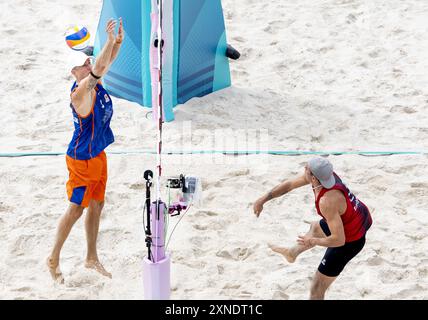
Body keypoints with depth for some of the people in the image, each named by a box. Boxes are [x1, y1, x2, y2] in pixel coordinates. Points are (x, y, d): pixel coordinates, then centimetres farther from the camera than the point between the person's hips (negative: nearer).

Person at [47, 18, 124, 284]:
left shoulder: (95, 82, -2)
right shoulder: (79, 93, -26)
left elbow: (106, 63, 3)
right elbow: (99, 69, -39)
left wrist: (118, 40, -16)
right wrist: (110, 40, -43)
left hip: (98, 154, 9)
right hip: (82, 159, -9)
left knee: (97, 205, 15)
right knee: (76, 209, 1)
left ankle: (92, 258, 29)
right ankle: (54, 260, 16)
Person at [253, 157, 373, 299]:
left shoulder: (327, 201, -39)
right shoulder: (326, 173, -13)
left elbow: (339, 240, -36)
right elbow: (290, 184, 2)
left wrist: (312, 242, -21)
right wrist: (263, 199, 2)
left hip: (350, 241, -9)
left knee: (316, 291, 3)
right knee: (315, 228, 39)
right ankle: (292, 253, 67)